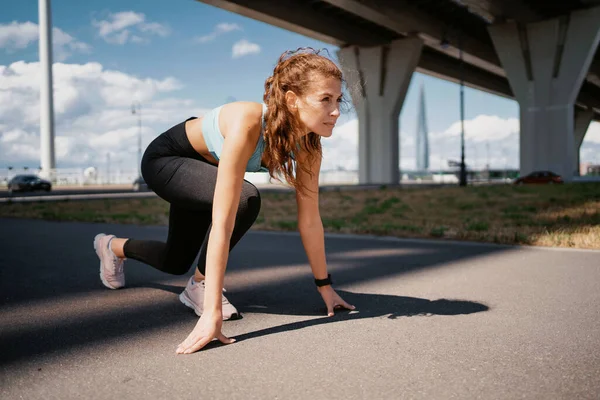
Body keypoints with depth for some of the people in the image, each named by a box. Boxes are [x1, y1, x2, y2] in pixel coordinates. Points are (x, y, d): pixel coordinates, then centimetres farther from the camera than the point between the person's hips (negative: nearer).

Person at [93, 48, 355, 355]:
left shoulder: (308, 144, -22)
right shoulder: (248, 124, -43)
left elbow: (310, 219, -14)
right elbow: (222, 222, -46)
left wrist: (324, 286, -10)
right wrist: (211, 312, -47)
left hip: (201, 170, 7)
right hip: (164, 159, -6)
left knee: (176, 262, 17)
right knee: (245, 198, -34)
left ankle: (113, 246, 50)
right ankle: (199, 285, -7)